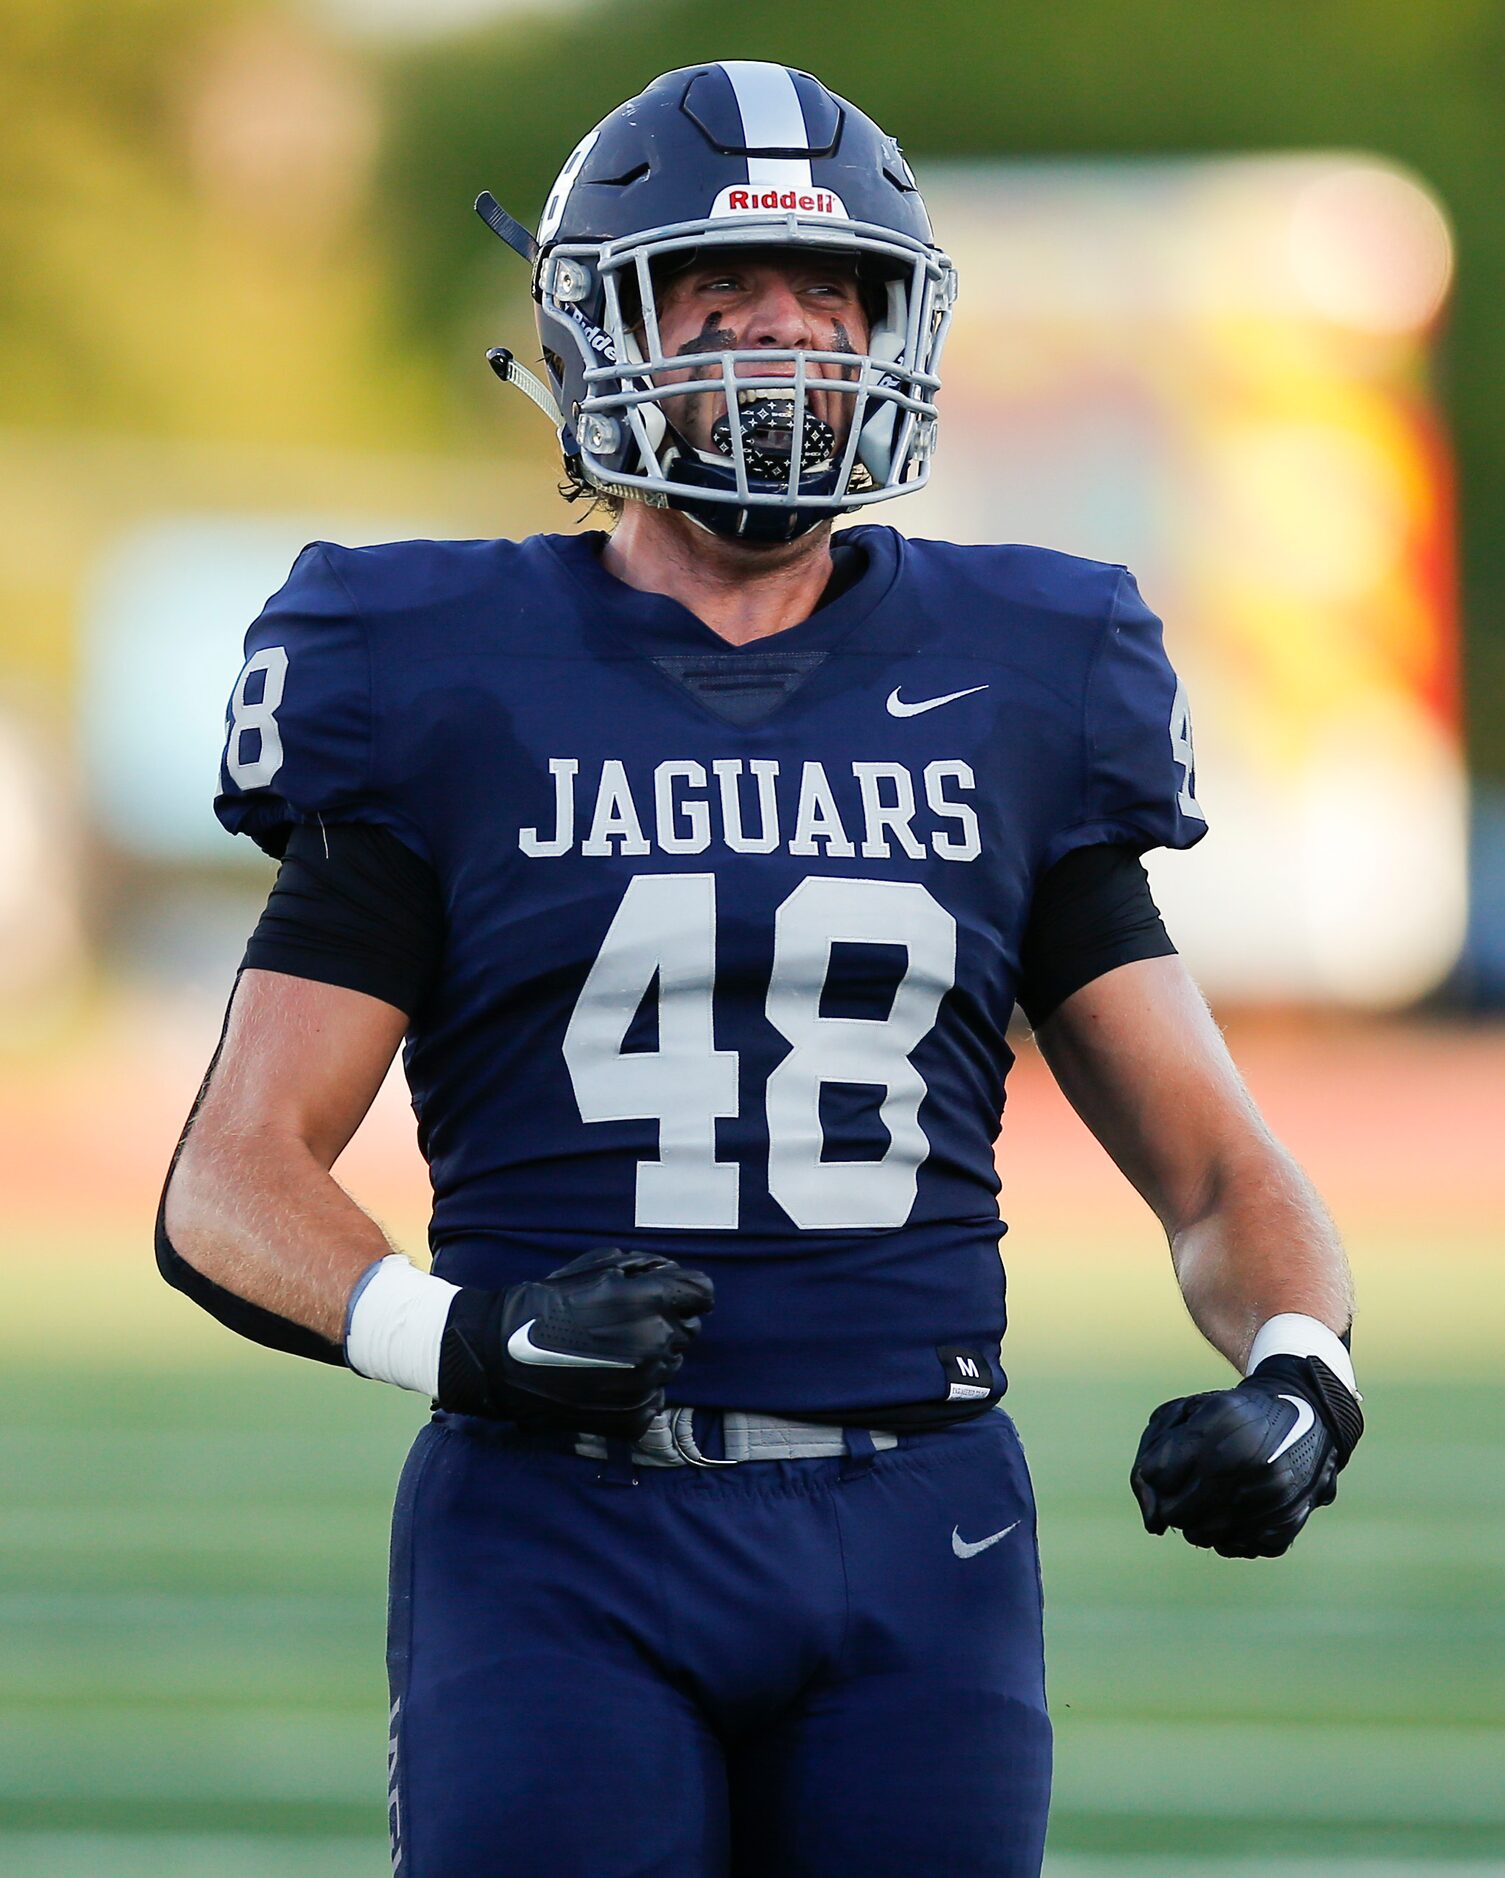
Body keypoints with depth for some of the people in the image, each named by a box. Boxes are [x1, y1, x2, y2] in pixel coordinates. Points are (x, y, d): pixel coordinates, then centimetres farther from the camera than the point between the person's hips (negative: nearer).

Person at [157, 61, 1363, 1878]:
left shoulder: (1007, 692, 11)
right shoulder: (450, 694, 3)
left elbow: (1213, 1167, 13)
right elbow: (232, 1181, -1)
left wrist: (1295, 1373, -8)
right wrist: (457, 1331, -20)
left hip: (916, 1534, 3)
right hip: (563, 1539, -2)